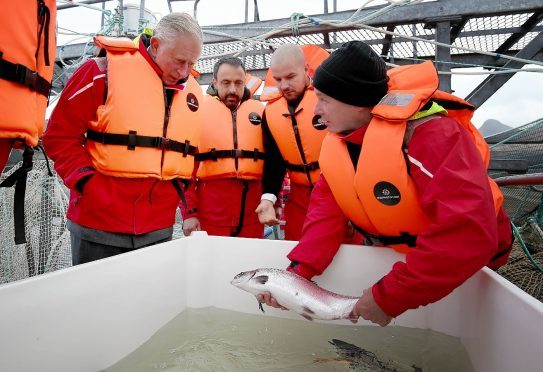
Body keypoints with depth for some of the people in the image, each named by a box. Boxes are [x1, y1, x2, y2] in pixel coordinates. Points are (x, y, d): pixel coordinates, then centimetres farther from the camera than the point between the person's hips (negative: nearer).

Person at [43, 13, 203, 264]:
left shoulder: (193, 92, 8)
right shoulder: (105, 71, -7)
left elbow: (193, 154, 15)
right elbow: (60, 135, -5)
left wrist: (185, 199, 7)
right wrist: (88, 184, -13)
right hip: (98, 224, -4)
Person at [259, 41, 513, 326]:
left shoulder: (429, 133, -34)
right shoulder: (338, 140, -10)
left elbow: (470, 236, -42)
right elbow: (326, 210, -14)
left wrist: (388, 297, -38)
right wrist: (298, 270, -28)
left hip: (456, 268, -5)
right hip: (388, 258, 6)